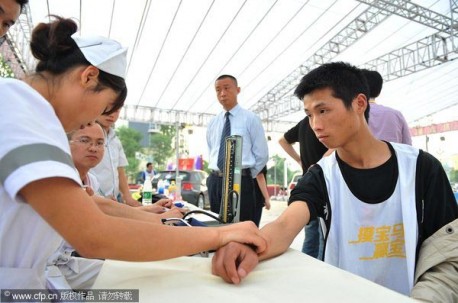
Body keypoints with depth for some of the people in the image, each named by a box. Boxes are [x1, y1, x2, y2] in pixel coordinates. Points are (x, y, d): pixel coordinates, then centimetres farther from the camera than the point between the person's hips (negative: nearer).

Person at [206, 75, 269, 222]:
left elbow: (262, 155, -2)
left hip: (240, 182, -5)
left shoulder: (251, 118, -3)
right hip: (215, 182, 5)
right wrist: (217, 176, 13)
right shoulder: (212, 123, 12)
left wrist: (246, 176, 0)